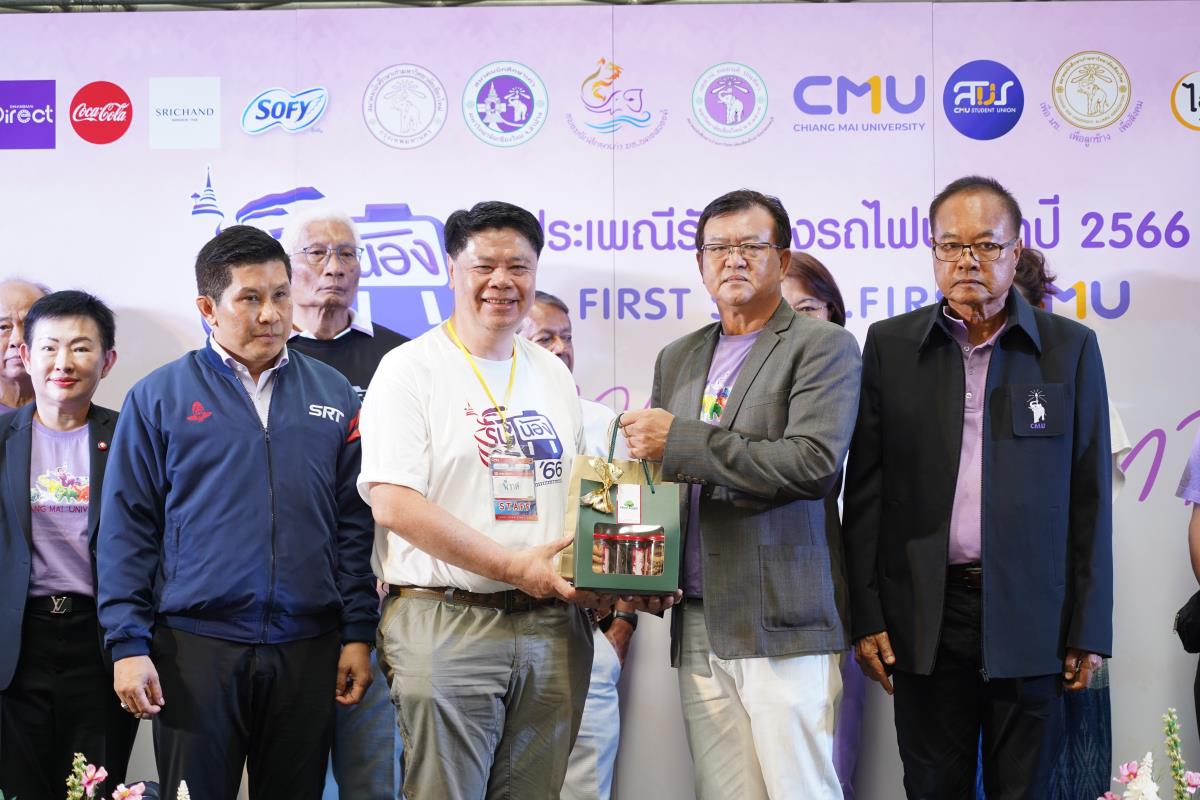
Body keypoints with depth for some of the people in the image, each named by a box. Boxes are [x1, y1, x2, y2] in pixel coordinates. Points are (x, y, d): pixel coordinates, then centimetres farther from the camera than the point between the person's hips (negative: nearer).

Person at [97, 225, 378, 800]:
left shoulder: (332, 394, 8)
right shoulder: (159, 397, 1)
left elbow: (354, 523, 9)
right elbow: (127, 529, -1)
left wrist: (358, 634, 3)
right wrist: (128, 644, -7)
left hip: (308, 650, 2)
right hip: (195, 645, -2)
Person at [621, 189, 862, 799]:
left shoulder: (823, 347, -1)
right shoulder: (678, 358, 19)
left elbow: (812, 464, -16)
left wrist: (679, 441, -14)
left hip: (780, 622, -5)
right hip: (698, 623, 6)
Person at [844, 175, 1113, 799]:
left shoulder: (1070, 348, 3)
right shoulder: (890, 345, 5)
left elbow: (1089, 496, 3)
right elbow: (865, 489, 5)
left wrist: (1089, 629, 0)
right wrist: (866, 616, 0)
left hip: (1030, 621, 0)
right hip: (926, 619, 1)